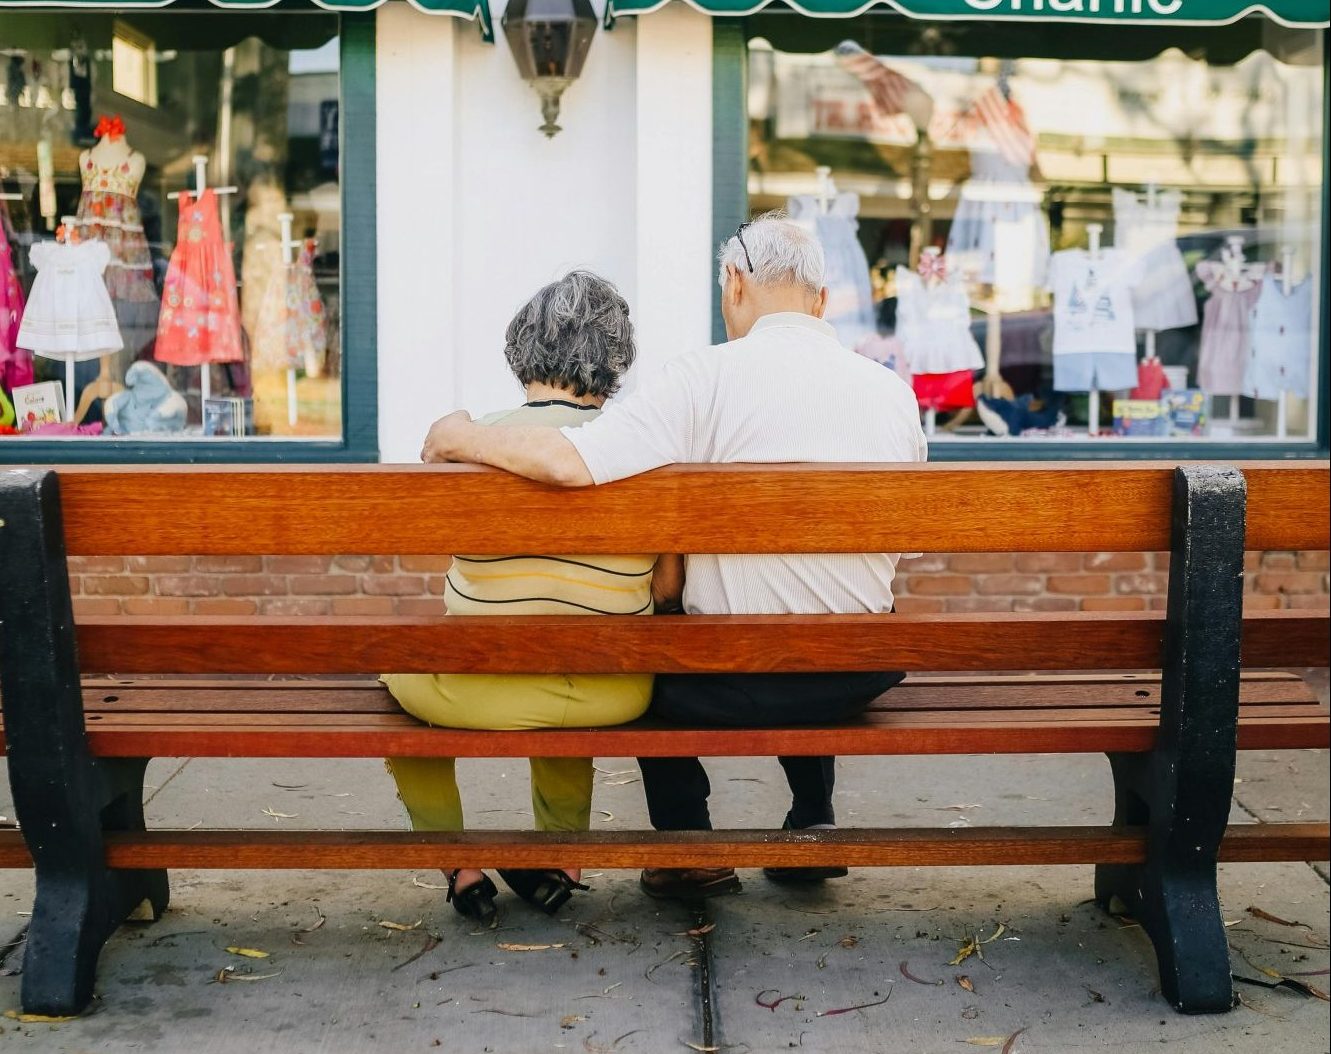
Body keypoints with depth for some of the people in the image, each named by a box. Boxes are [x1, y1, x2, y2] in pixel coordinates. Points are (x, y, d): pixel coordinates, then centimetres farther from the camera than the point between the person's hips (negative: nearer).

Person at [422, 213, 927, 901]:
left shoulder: (709, 377, -15)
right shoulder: (893, 391, 0)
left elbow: (567, 463, -26)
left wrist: (462, 437, -8)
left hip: (731, 685, -4)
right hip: (862, 677, 4)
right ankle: (813, 826, 36)